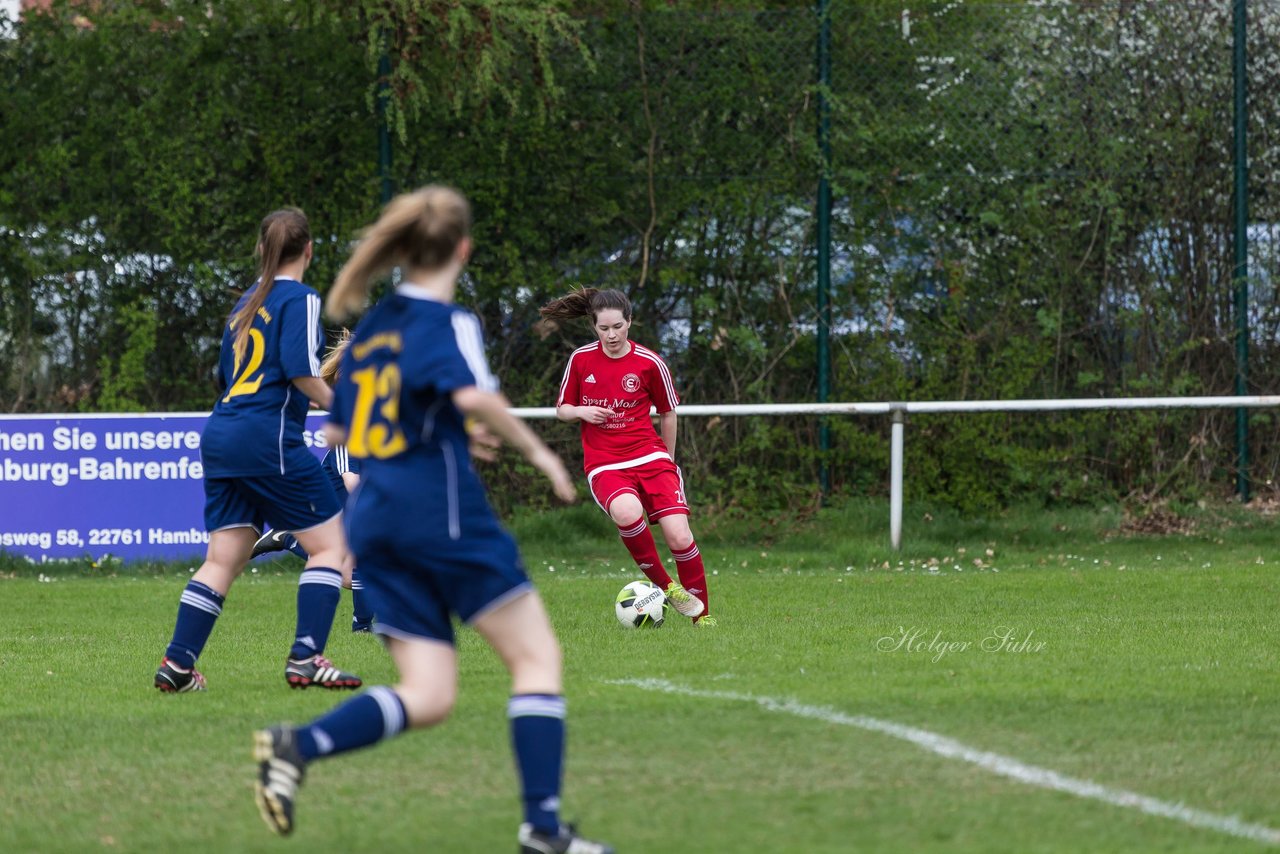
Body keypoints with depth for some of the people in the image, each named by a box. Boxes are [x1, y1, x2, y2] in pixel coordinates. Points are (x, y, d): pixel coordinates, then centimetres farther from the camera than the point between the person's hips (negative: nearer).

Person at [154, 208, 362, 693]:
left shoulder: (247, 304, 18)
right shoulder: (300, 299, -5)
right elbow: (300, 371, -17)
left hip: (221, 436, 8)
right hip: (268, 440, -8)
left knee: (224, 558, 8)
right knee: (330, 542, 0)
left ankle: (177, 664, 2)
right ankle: (306, 657, -10)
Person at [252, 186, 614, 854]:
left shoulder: (371, 330, 16)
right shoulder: (447, 322, -6)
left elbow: (335, 433, 22)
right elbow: (472, 394, -26)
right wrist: (536, 451, -14)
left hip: (373, 518, 7)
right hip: (442, 511, -7)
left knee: (426, 697, 4)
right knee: (536, 654, 3)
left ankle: (298, 746, -19)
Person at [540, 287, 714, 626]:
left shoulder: (649, 363, -1)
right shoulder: (581, 360, 2)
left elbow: (668, 413, 13)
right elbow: (562, 410, 13)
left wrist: (668, 463, 19)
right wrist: (582, 412, -9)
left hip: (649, 457, 0)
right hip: (604, 466, 0)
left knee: (679, 536, -15)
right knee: (627, 513, -34)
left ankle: (703, 615, 3)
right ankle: (664, 586, -14)